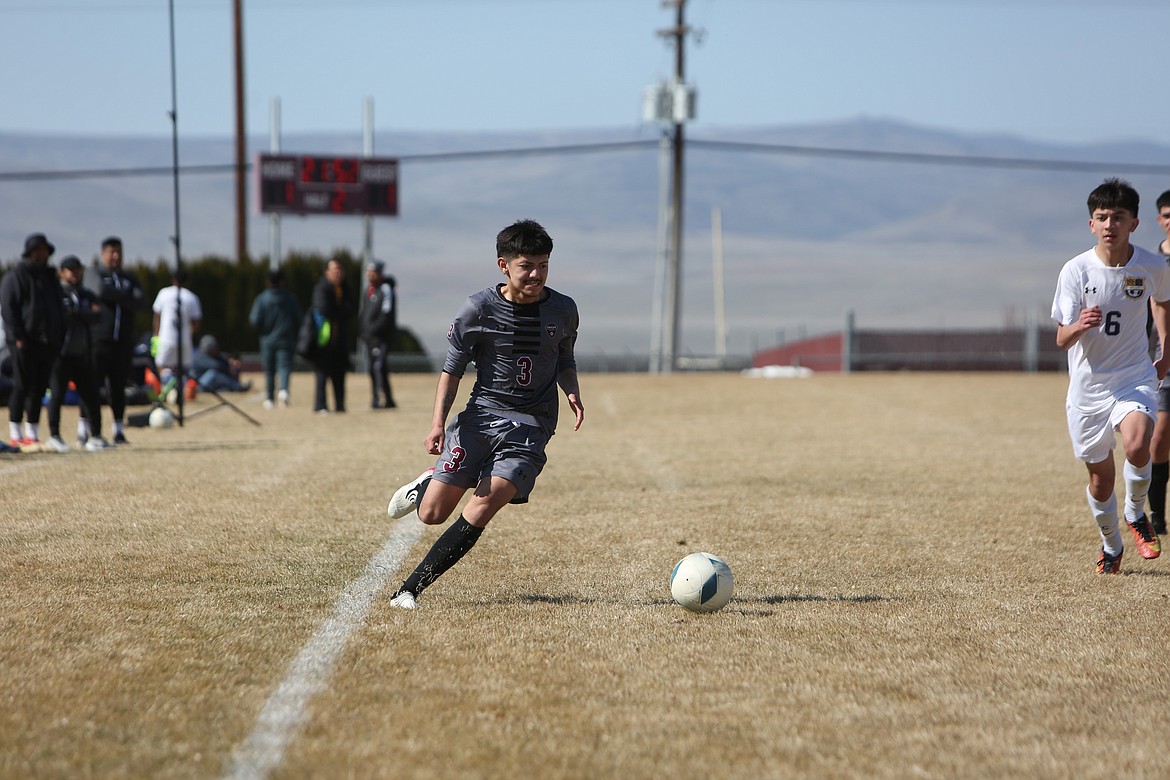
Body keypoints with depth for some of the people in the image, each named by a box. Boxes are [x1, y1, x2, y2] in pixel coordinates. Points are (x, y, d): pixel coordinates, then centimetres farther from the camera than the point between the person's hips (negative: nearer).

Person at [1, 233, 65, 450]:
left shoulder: (50, 277, 20)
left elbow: (58, 308, 24)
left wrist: (59, 339, 15)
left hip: (48, 341, 7)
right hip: (25, 342, -7)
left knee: (39, 388, 8)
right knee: (22, 386, -7)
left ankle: (32, 435, 13)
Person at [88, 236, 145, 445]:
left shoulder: (130, 280, 17)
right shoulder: (94, 276, 5)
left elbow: (141, 303, 0)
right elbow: (100, 290, -18)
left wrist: (113, 295, -8)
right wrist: (125, 296, -5)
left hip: (123, 343, 4)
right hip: (99, 341, -4)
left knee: (118, 388, 5)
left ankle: (119, 431, 11)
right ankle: (83, 430, -4)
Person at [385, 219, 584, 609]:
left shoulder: (563, 310, 2)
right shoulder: (479, 308, -6)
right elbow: (452, 368, 1)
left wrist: (572, 391, -2)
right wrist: (438, 422, -10)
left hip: (531, 427, 0)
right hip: (481, 415, 0)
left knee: (480, 510, -19)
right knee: (432, 515, -2)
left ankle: (411, 588, -12)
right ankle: (427, 483, 36)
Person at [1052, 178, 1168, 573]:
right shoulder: (1076, 270, -12)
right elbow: (1061, 339, -13)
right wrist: (1079, 326, -35)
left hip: (1134, 378, 0)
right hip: (1088, 384, 0)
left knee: (1137, 448, -28)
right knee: (1101, 477, 8)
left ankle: (1136, 514, 2)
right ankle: (1111, 545, 35)